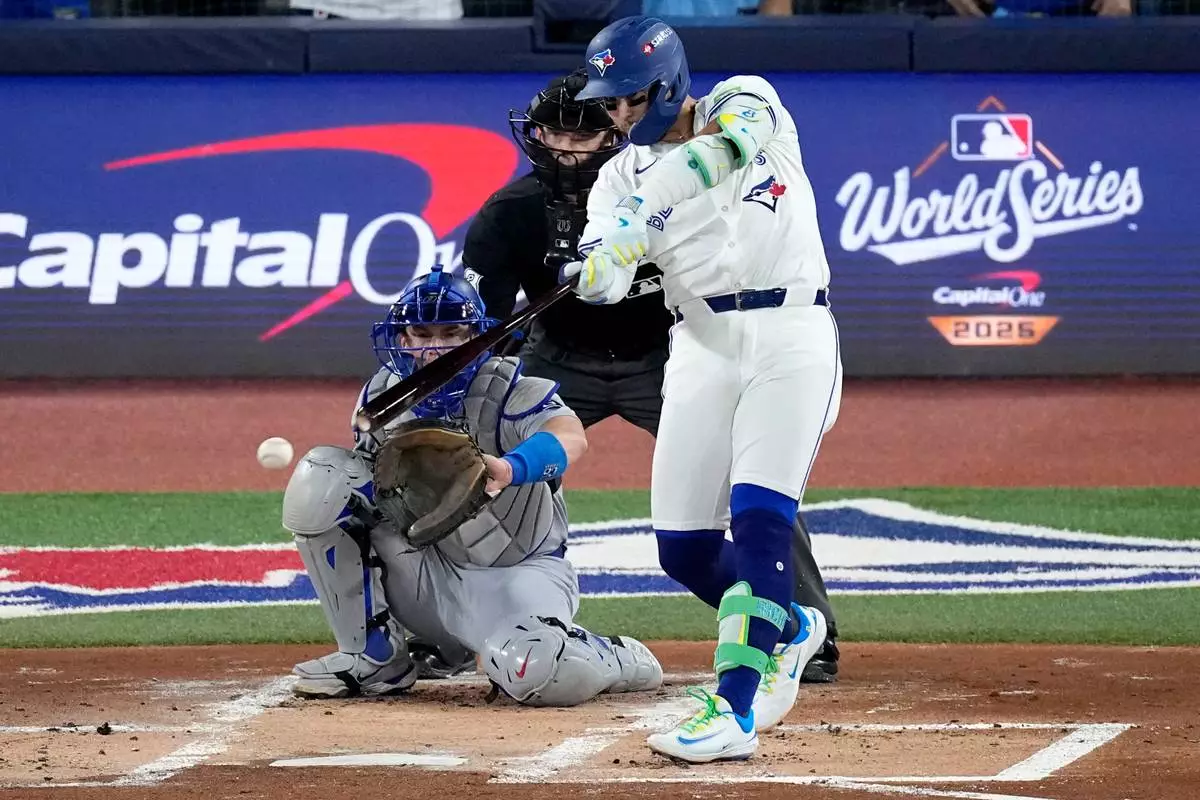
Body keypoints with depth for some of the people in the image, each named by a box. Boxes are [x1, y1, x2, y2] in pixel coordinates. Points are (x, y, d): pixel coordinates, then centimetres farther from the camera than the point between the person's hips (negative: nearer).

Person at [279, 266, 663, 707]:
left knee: (539, 674, -39)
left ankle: (614, 658, 3)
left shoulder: (506, 390, -18)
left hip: (518, 570, -5)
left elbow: (571, 438, -40)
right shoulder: (382, 396, -2)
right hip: (427, 569, 5)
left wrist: (510, 468, -62)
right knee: (320, 478, -14)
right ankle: (373, 658, -4)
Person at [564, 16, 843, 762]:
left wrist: (643, 219, -41)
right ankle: (787, 630, 31)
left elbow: (726, 146, -27)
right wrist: (598, 268, -36)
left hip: (791, 336, -5)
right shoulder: (622, 176, 7)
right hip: (702, 345, 5)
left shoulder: (745, 102, -1)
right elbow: (604, 279, -10)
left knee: (758, 518, -18)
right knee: (683, 548, 3)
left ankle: (734, 711, -20)